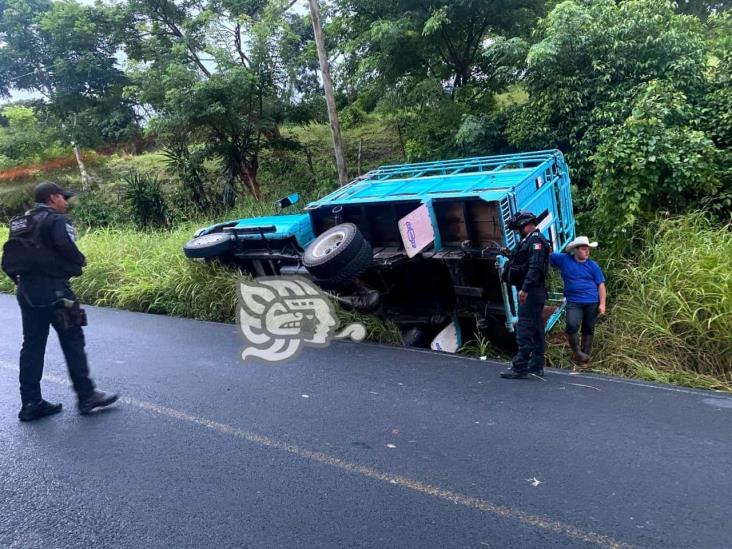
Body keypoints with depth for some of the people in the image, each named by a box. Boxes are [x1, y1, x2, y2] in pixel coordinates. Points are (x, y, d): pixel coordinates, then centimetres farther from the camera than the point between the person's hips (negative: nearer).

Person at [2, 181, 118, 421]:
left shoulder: (21, 222, 17)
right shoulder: (57, 220, -8)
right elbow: (68, 249, -24)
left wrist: (20, 279, 16)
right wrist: (80, 262, -5)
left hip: (26, 291, 8)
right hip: (52, 289, -8)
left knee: (32, 345, 11)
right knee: (73, 343, 0)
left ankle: (31, 403, 16)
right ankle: (86, 396, 6)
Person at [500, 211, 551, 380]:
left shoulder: (536, 240, -11)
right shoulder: (531, 240, 20)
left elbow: (535, 267, -23)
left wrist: (525, 288, -29)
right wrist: (510, 255, 10)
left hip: (530, 293, -11)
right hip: (536, 292, 11)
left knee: (524, 330, -10)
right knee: (536, 329, 13)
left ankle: (520, 368, -10)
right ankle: (536, 366, 20)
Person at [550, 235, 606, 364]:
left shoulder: (593, 265, 6)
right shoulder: (564, 259, 3)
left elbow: (601, 285, 6)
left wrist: (602, 304, -2)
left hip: (592, 302, 2)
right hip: (573, 302, -2)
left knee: (588, 329, 8)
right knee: (572, 325, -21)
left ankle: (585, 355, 19)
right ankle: (576, 352, -1)